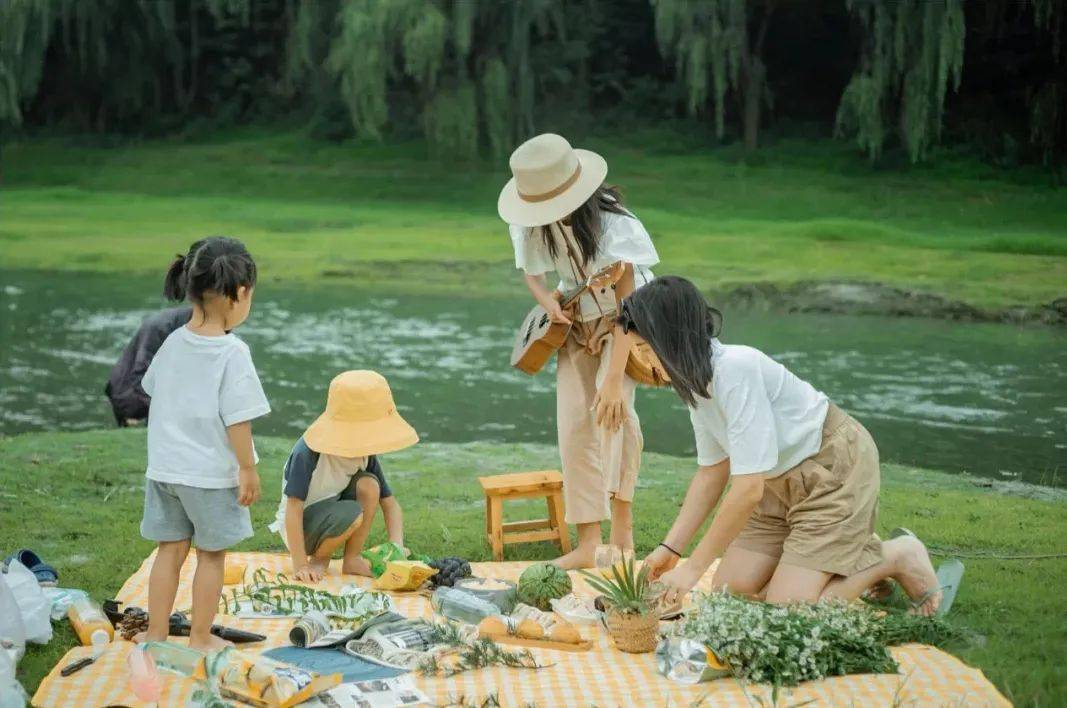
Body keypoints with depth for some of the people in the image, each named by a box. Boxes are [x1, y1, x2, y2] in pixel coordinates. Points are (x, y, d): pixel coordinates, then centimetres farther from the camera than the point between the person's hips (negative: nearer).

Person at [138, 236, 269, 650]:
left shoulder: (173, 342, 1)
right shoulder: (233, 352, -19)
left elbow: (153, 391, 14)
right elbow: (237, 418, -19)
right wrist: (248, 469, -10)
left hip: (165, 468, 5)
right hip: (211, 473, -5)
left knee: (170, 550, 14)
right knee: (211, 555, 10)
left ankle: (156, 635, 18)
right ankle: (200, 639, 19)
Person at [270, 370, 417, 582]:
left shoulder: (365, 453, -9)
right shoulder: (308, 452, -27)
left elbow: (389, 503, -3)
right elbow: (294, 509, -28)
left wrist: (396, 546, -21)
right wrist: (300, 566, -31)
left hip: (334, 514, 6)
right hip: (302, 526, -6)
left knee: (369, 485, -20)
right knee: (352, 514, -34)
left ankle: (352, 560, -8)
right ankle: (319, 559, -5)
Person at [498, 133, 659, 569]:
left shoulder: (610, 222, -32)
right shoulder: (531, 222, -15)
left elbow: (627, 304, -34)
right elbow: (530, 271, 6)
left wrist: (614, 378, -40)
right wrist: (548, 301, -18)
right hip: (577, 321, 4)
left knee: (613, 404, -25)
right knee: (574, 422, -7)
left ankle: (621, 524, -18)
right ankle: (587, 543, -5)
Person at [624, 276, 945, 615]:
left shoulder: (735, 369, -31)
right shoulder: (697, 380, -3)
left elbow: (749, 489, -31)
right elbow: (712, 473, 7)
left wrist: (693, 568, -25)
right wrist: (670, 548, 0)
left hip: (834, 469, -9)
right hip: (783, 481, 9)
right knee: (730, 590, 3)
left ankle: (896, 557, 6)